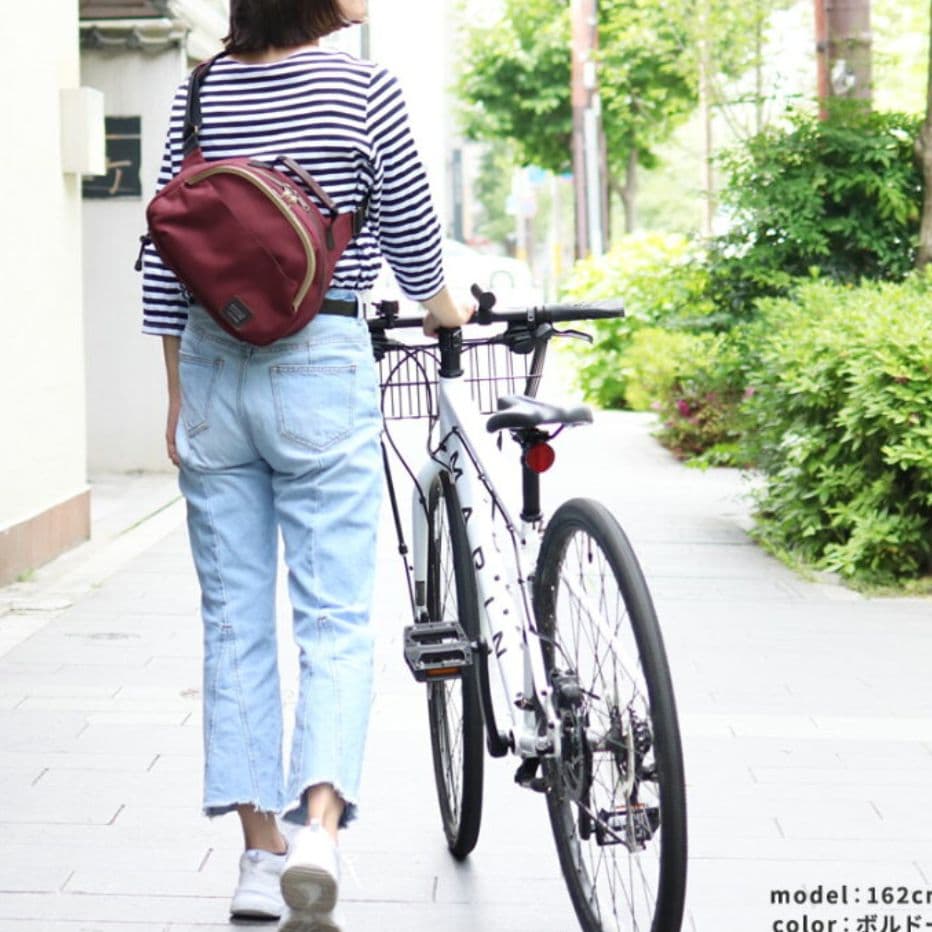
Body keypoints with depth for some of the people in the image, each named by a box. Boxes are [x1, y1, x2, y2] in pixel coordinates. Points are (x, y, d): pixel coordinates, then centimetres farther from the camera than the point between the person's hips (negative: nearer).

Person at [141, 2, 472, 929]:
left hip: (212, 368, 4)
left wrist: (179, 394, 13)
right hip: (321, 366, -4)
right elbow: (409, 223, 3)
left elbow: (164, 258, 7)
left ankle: (260, 851, 14)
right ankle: (317, 828, -19)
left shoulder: (199, 92, 6)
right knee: (336, 617, -2)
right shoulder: (362, 87, -6)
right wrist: (440, 304, 24)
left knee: (234, 618, 9)